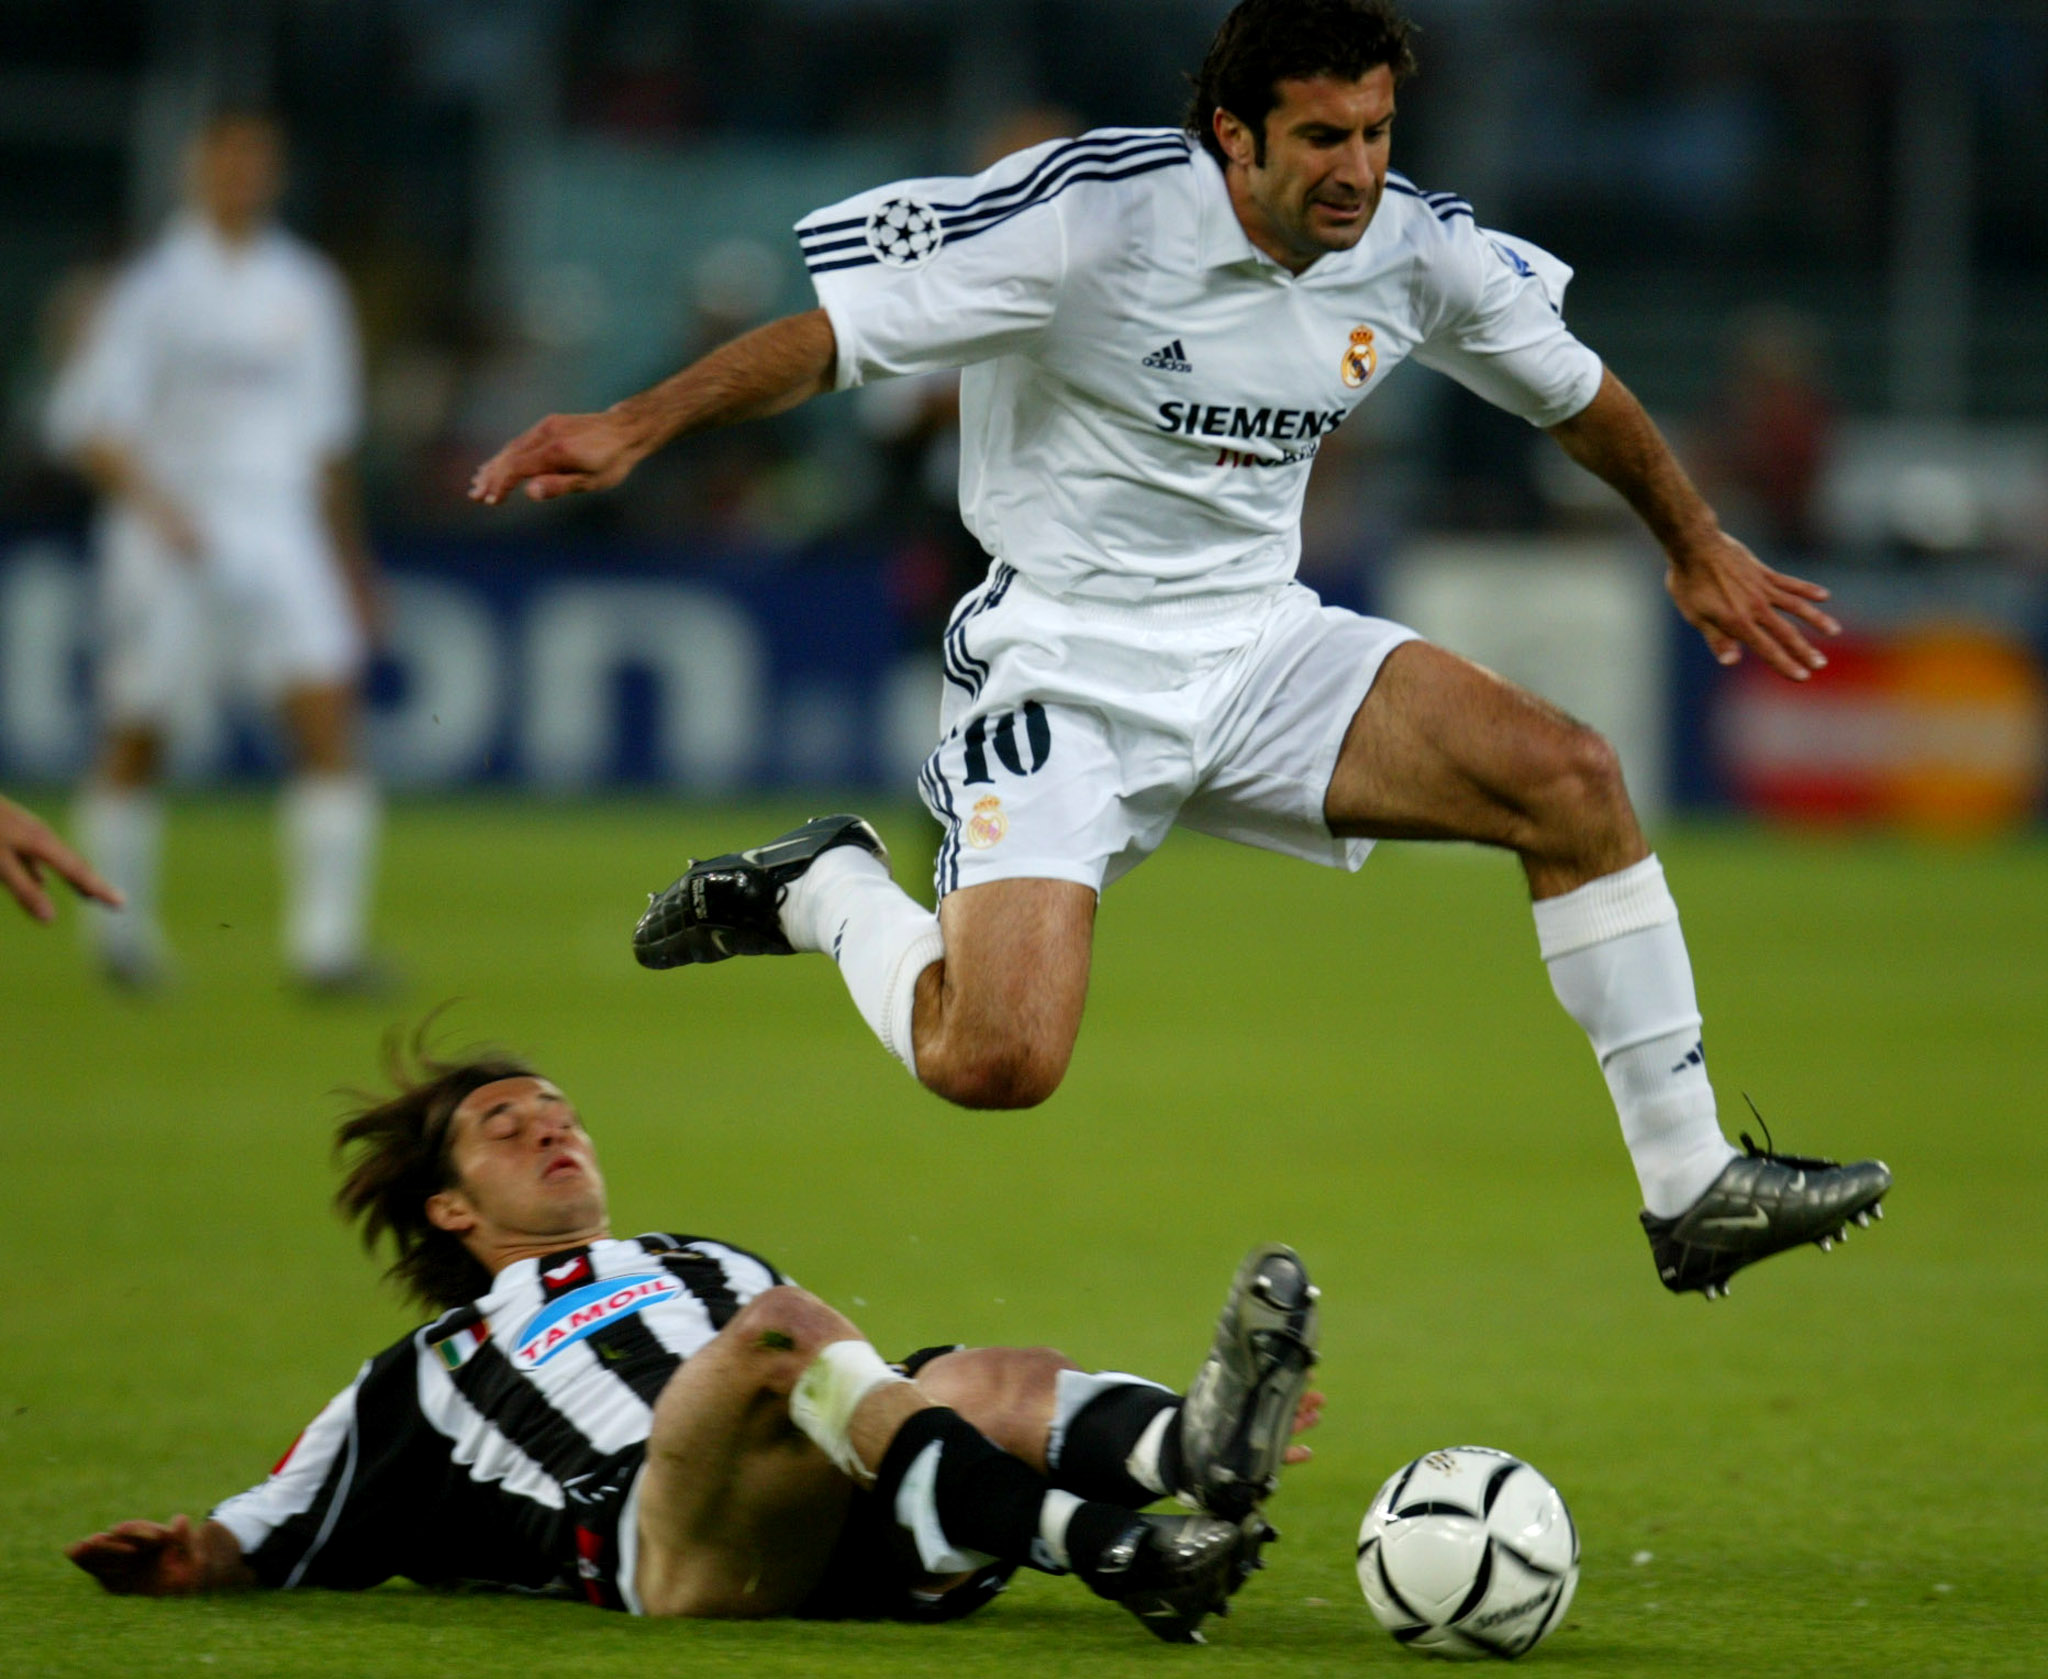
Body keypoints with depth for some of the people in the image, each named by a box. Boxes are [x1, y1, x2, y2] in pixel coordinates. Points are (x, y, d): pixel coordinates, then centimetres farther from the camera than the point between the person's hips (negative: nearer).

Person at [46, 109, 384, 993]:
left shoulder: (307, 287, 11)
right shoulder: (154, 284, -5)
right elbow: (83, 420, -9)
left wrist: (350, 558, 21)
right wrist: (150, 498, -24)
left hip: (281, 529, 4)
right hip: (167, 541, -4)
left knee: (330, 724, -12)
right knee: (135, 743, 4)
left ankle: (326, 942, -15)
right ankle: (123, 927, 24)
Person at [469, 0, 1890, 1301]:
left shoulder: (1414, 248, -3)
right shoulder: (1094, 214, -20)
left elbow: (1574, 389, 17)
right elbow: (840, 327, -17)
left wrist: (1700, 549, 30)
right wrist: (639, 426, -27)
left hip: (1263, 650, 5)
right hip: (1064, 668, -5)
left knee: (1571, 778, -14)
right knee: (995, 1065, -22)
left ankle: (1691, 1189, -4)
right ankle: (830, 894, 12)